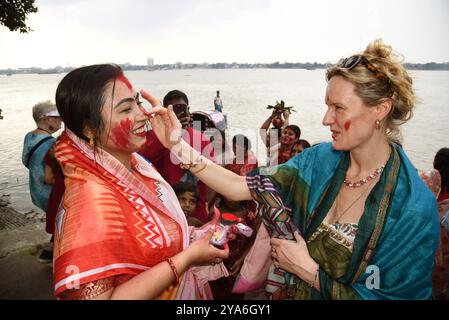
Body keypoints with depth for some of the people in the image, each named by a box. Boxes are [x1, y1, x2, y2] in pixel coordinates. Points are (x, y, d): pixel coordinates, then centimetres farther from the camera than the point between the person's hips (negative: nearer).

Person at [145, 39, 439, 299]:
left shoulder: (414, 207, -25)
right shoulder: (319, 160, -12)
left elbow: (388, 294, -21)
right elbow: (240, 187, -18)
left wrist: (307, 269, -21)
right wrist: (179, 145, -25)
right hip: (291, 291, 4)